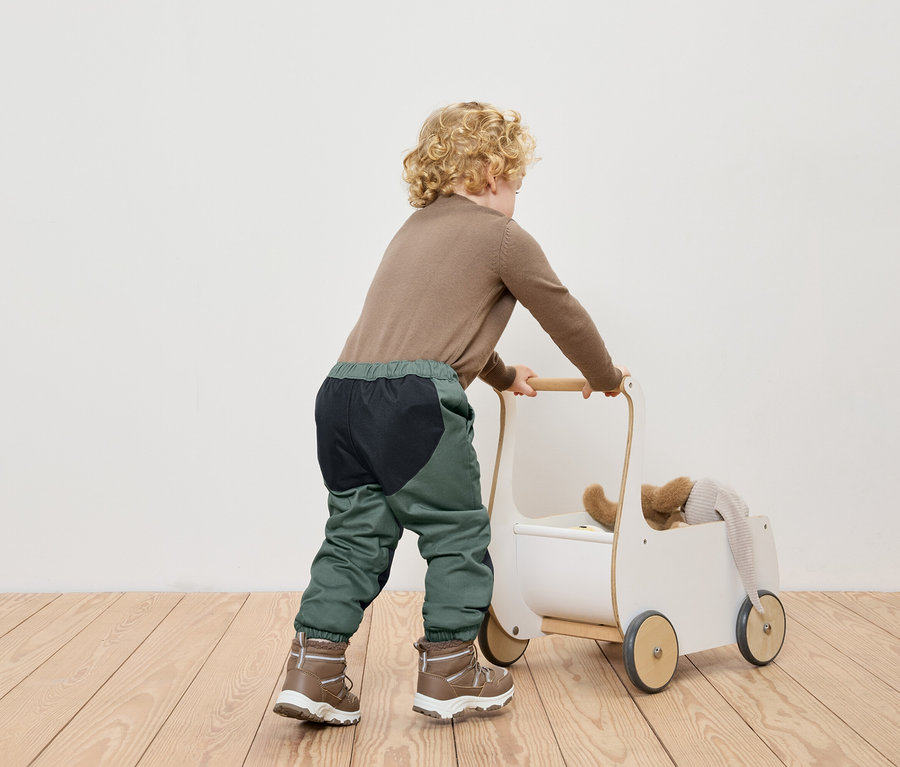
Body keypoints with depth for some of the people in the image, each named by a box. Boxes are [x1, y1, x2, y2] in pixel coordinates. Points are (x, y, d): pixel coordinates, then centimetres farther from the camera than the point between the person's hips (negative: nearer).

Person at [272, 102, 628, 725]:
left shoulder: (416, 228, 29)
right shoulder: (505, 238, 6)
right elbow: (565, 317, 12)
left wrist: (502, 376, 52)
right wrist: (605, 377, 30)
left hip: (343, 389, 8)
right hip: (414, 398, -7)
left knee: (356, 534, 13)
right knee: (458, 532, 8)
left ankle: (313, 671, 12)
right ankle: (449, 672, 17)